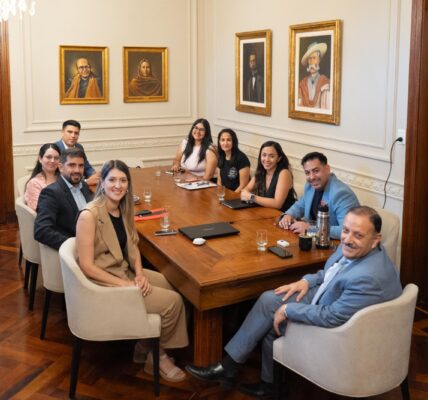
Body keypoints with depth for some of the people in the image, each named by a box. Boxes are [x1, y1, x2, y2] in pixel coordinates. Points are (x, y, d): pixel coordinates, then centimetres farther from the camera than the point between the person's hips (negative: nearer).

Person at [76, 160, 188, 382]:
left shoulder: (123, 208, 2)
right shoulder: (90, 215, -23)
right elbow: (87, 266, -23)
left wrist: (140, 274, -6)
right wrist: (125, 285, -21)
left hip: (125, 272, 8)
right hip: (104, 283, -8)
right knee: (172, 301, -12)